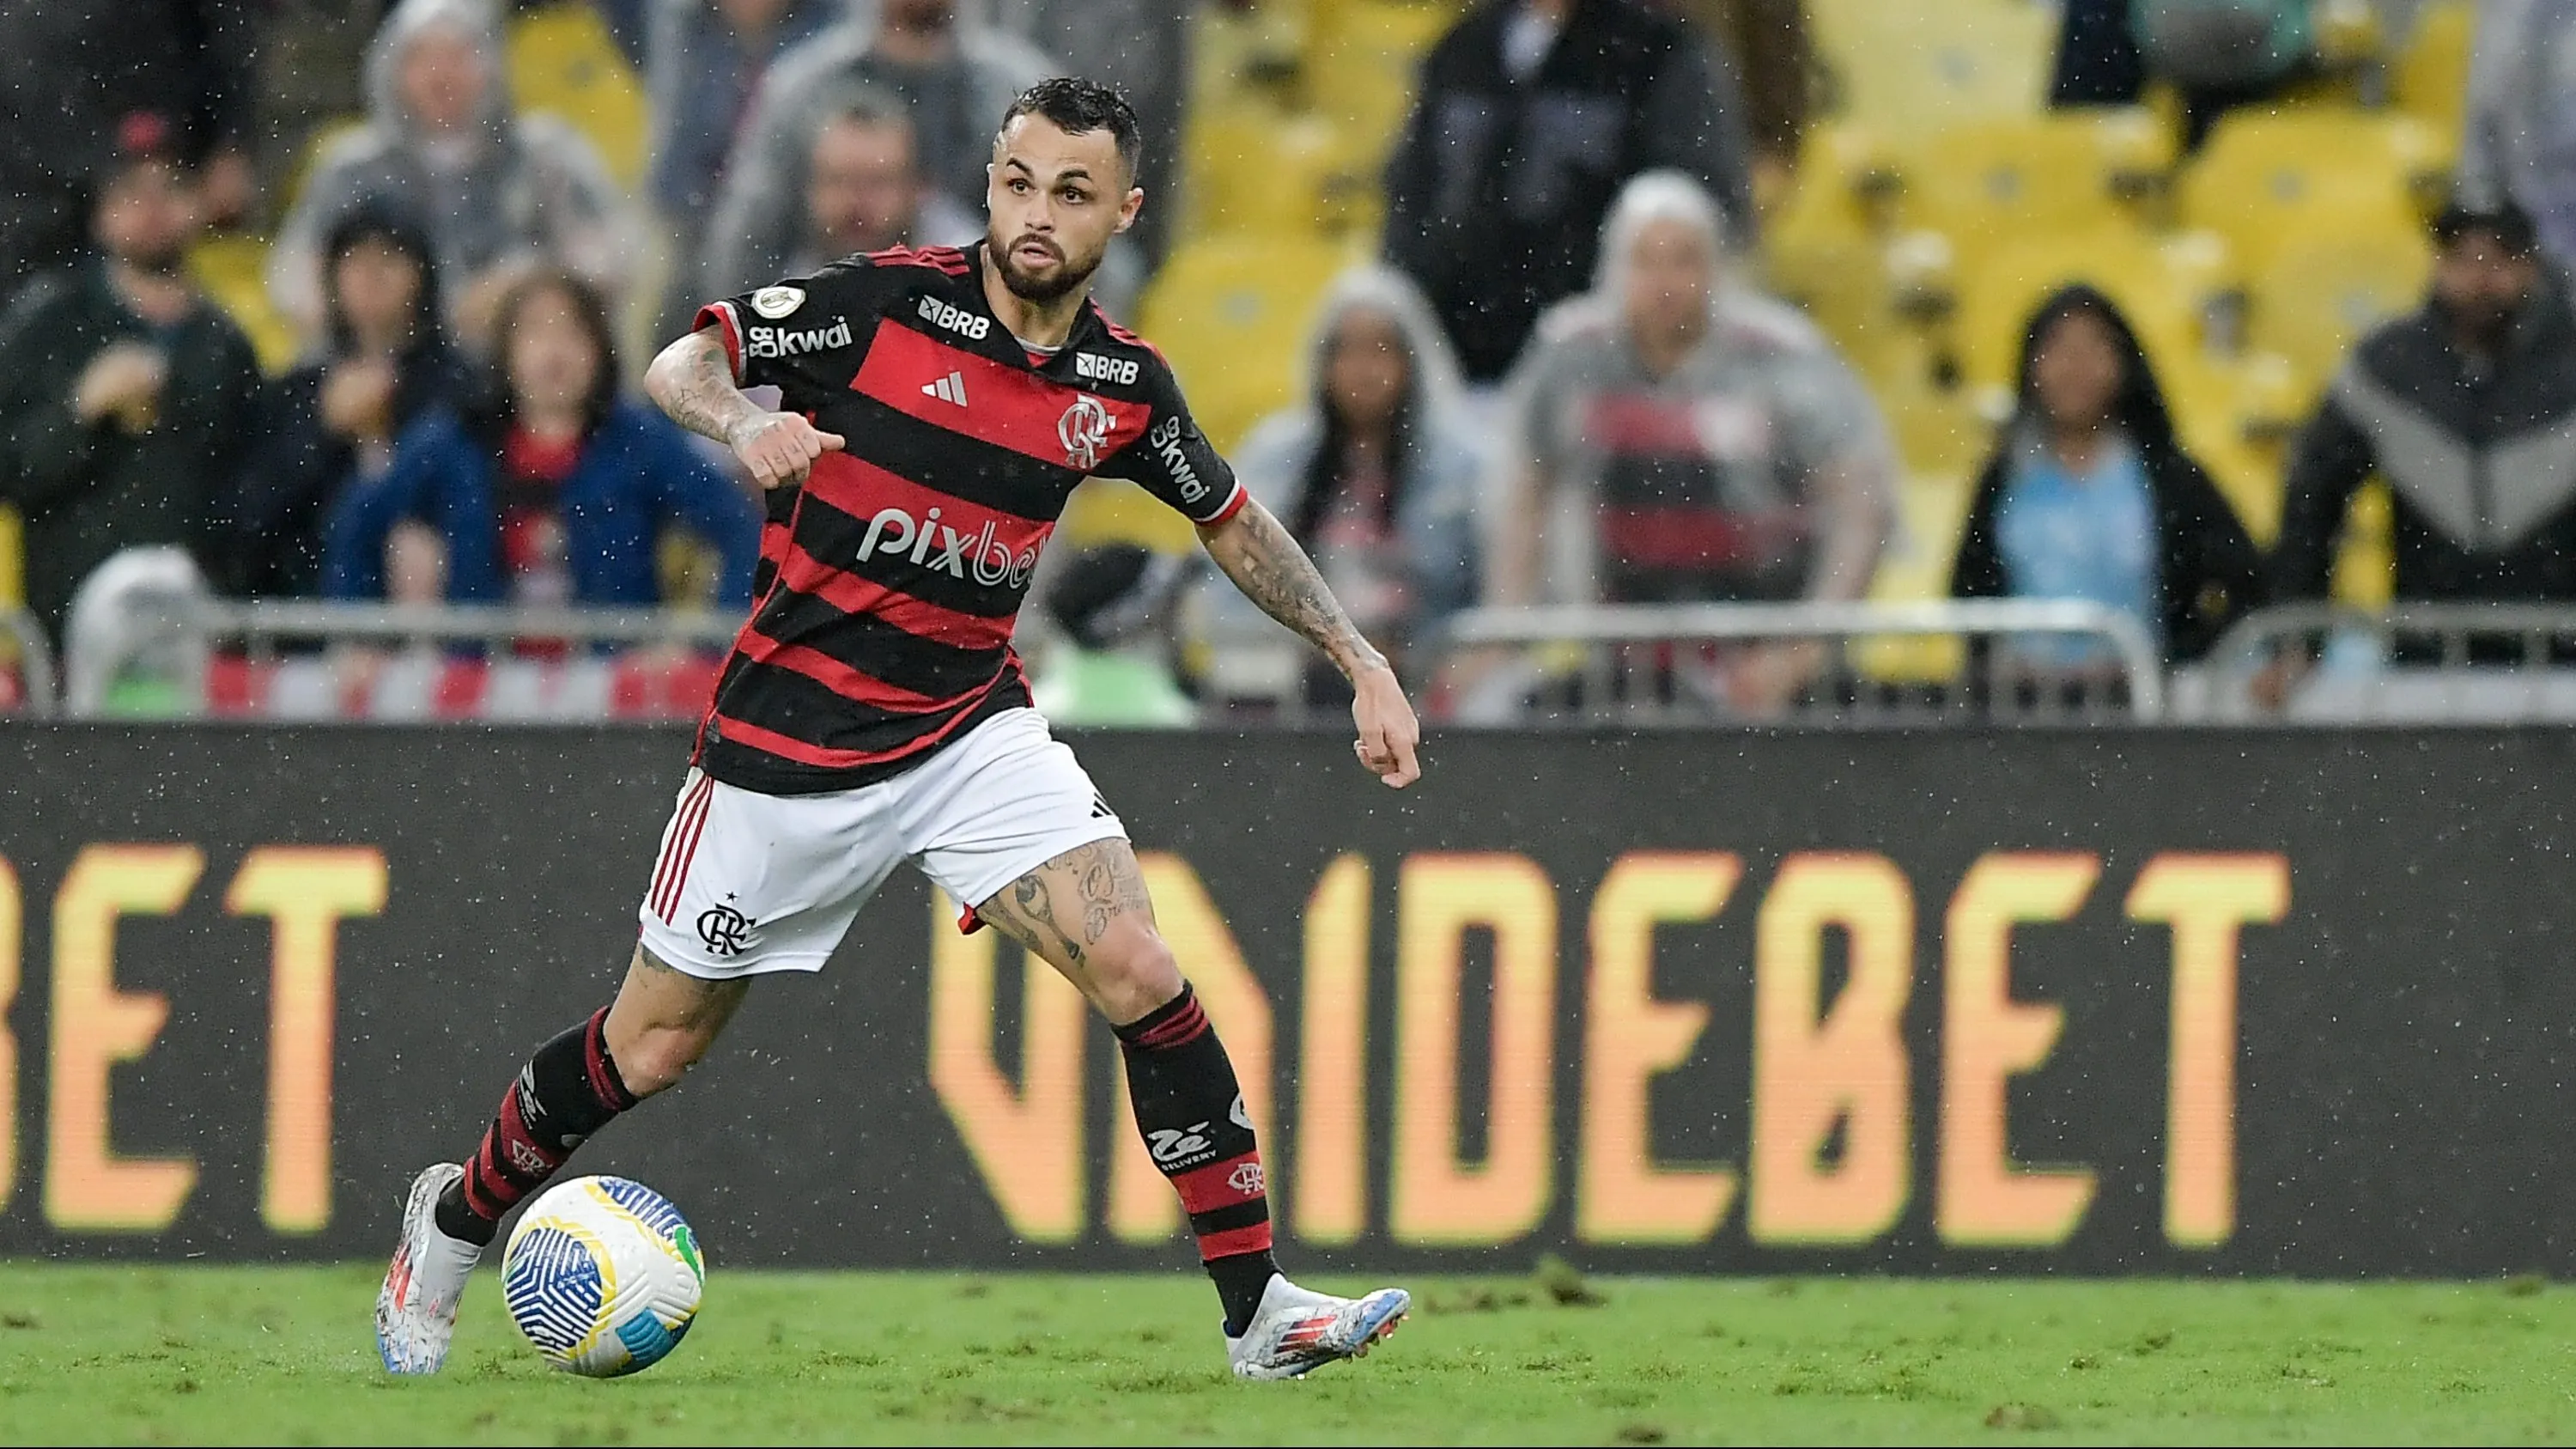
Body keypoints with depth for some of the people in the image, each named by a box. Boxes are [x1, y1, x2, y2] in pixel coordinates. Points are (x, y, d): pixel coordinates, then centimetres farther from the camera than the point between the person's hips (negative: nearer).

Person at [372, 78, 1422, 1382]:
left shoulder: (1124, 385, 0)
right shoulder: (887, 303, -14)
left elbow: (1232, 522, 17)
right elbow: (677, 366, -10)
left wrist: (1360, 662, 12)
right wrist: (744, 424, -32)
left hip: (973, 729, 3)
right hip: (791, 732, -3)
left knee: (1141, 978, -17)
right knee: (651, 1047, 6)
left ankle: (1258, 1311, -12)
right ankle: (454, 1222, 33)